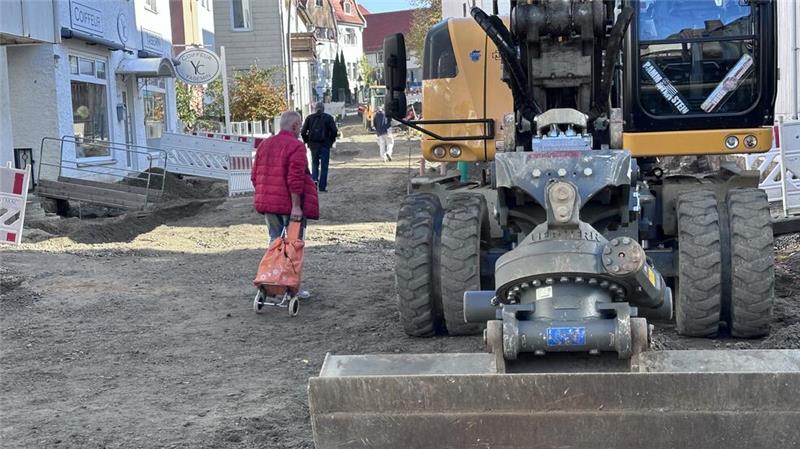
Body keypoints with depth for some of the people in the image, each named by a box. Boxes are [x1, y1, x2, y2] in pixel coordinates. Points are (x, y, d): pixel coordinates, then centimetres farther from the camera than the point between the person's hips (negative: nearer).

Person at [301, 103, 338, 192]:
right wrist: (331, 141, 4)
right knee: (324, 166, 4)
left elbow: (303, 132, 1)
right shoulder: (328, 117, -1)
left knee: (315, 164, 16)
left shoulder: (309, 118, 5)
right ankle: (322, 186, 3)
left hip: (313, 144, 2)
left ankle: (314, 179, -8)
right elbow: (334, 131, -9)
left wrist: (307, 141, 11)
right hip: (325, 144, -2)